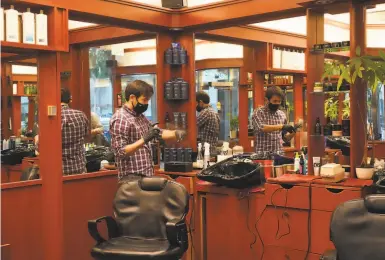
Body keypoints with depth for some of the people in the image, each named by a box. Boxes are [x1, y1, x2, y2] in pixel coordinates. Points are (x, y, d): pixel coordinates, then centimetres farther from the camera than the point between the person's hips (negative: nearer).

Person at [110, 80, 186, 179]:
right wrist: (144, 140, -30)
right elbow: (121, 152, -23)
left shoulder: (139, 116, 13)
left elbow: (158, 133, 20)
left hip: (146, 175, 9)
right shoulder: (119, 119, -16)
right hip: (132, 178, -9)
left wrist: (175, 133, 0)